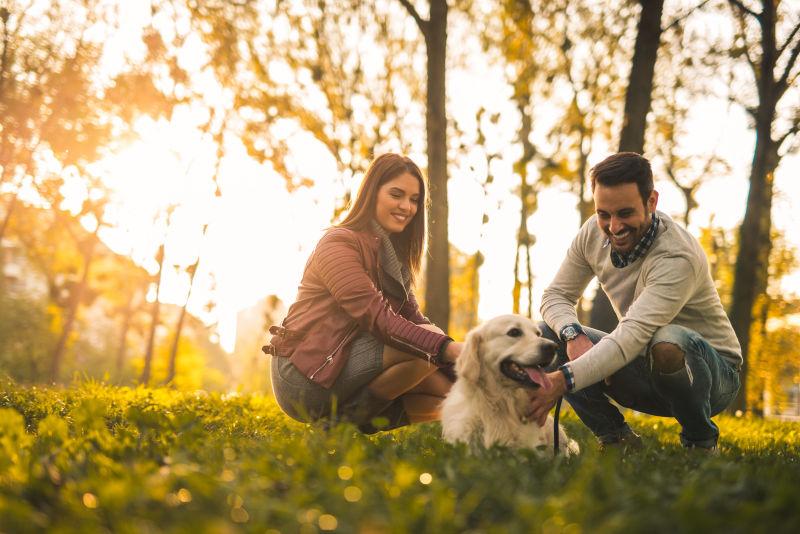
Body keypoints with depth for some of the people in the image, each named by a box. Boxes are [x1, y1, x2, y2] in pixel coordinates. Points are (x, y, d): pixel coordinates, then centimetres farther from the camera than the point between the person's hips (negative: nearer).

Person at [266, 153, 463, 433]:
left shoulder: (394, 255, 17)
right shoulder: (339, 243, -11)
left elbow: (415, 320, 7)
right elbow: (377, 318, -24)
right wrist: (447, 347, -34)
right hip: (304, 374, -9)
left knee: (446, 388, -1)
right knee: (426, 349, -22)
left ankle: (352, 419, 1)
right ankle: (348, 417, -11)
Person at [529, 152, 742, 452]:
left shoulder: (678, 257, -29)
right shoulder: (593, 233, -8)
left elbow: (634, 335, -40)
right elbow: (555, 295, -1)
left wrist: (563, 380, -50)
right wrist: (573, 334, -25)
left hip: (712, 372, -5)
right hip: (646, 370, 6)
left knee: (667, 342, -41)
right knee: (545, 335, -13)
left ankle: (700, 441, -12)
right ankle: (615, 437, -3)